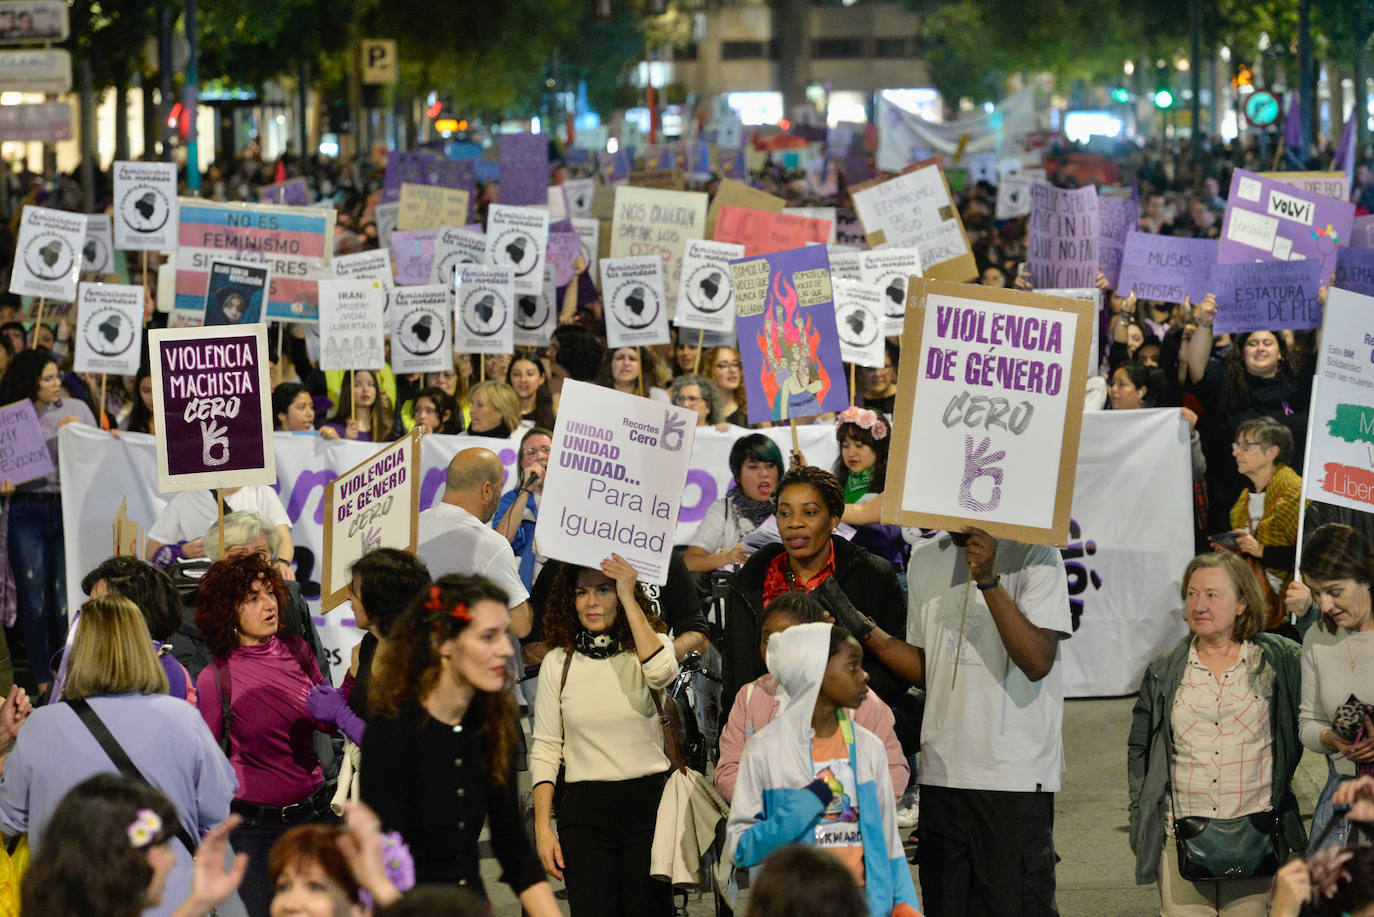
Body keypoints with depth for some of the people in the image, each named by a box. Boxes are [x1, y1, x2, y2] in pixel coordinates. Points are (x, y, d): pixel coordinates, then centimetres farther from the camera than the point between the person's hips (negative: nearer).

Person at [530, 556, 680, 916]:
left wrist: (629, 598, -16)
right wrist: (542, 828, -1)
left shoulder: (651, 644, 4)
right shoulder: (558, 663, 7)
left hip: (648, 804, -1)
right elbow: (545, 750, 8)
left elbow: (661, 673, -22)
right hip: (585, 810, 1)